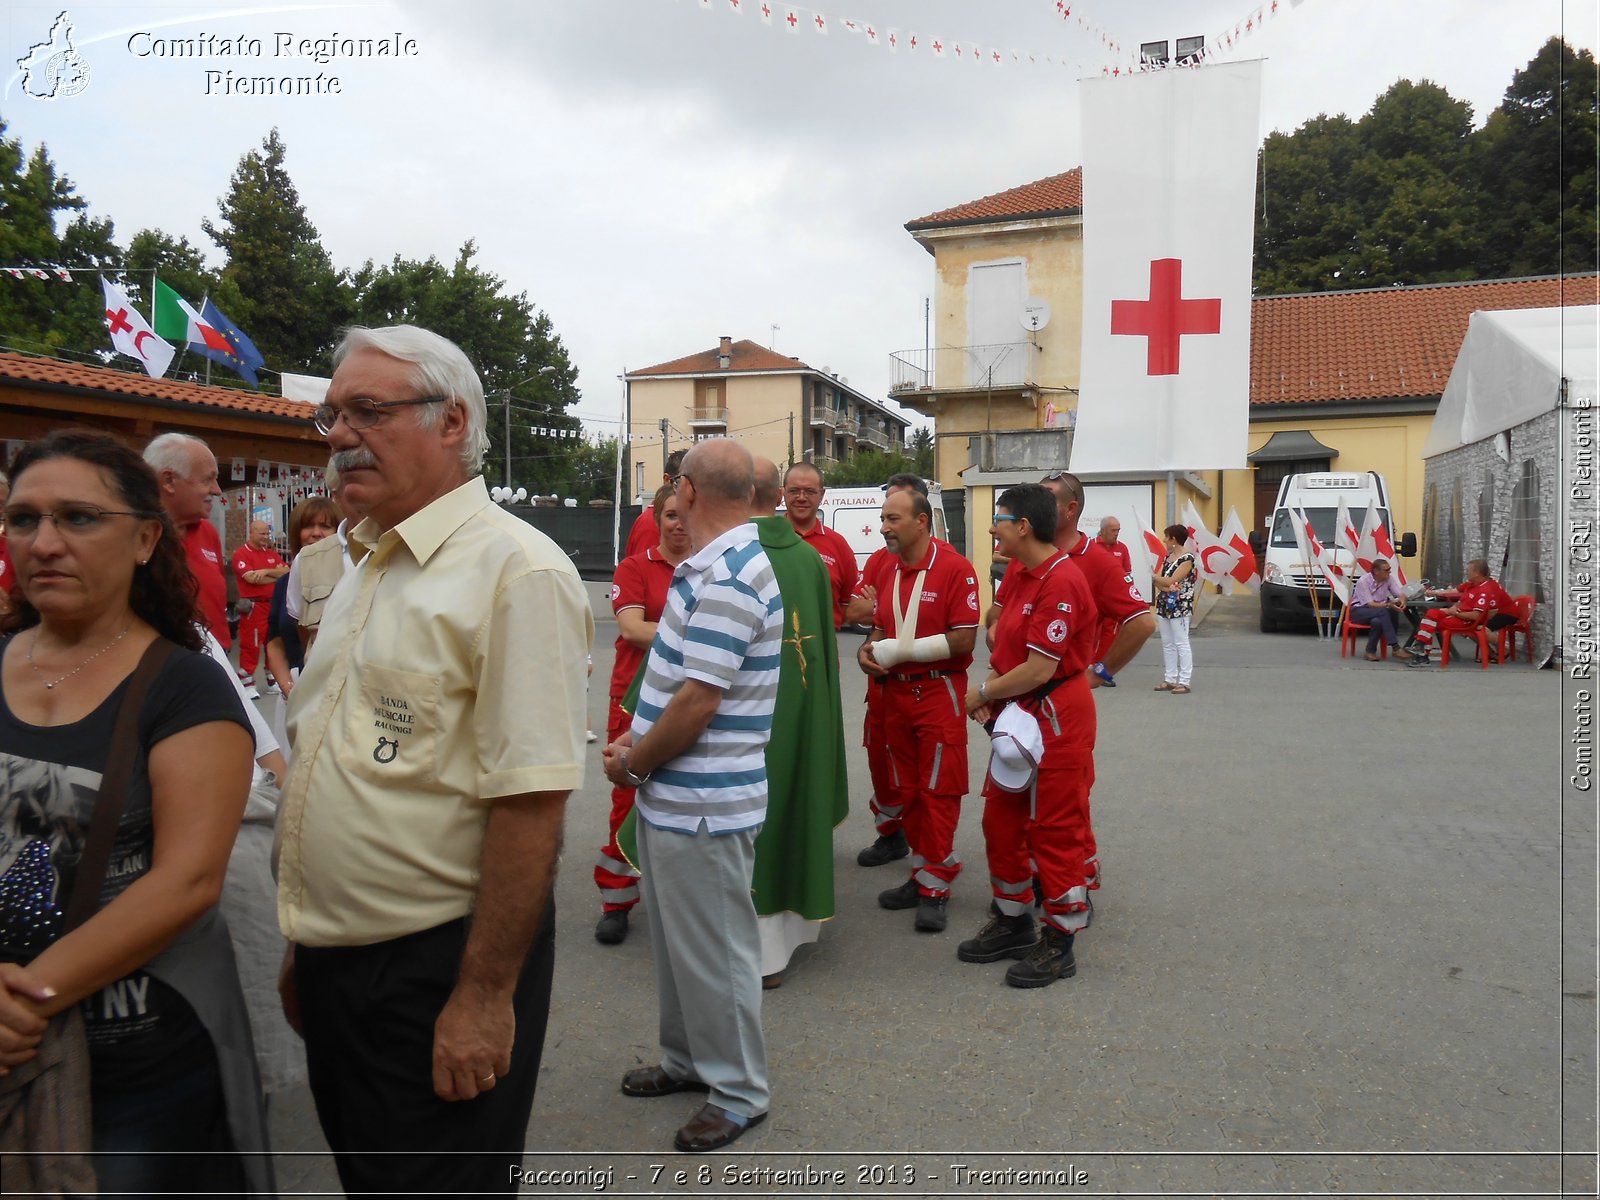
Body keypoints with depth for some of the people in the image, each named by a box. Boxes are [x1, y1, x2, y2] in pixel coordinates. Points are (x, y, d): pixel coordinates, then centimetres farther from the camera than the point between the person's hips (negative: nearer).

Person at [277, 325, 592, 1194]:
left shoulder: (513, 569, -18)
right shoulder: (366, 571, 11)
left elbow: (531, 799, -22)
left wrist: (485, 995, -20)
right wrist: (306, 942, 18)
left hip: (438, 964, -8)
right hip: (337, 958, 8)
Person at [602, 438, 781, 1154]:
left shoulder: (725, 581, -23)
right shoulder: (716, 566, 10)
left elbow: (697, 703, -25)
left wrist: (632, 763, -11)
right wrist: (637, 741, 8)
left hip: (699, 805, -10)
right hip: (674, 798, 10)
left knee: (713, 951, 5)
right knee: (677, 940, 22)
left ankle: (740, 1091, 23)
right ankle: (688, 1060, 40)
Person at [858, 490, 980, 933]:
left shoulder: (955, 568, -12)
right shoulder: (889, 572, 10)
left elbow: (964, 638, -18)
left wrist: (899, 651, -18)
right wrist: (869, 650, -3)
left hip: (939, 693, -7)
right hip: (896, 692, 7)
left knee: (938, 793, -1)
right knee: (908, 791, 12)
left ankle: (936, 887, 9)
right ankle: (923, 874, 24)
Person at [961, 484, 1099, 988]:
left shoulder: (1061, 582, -21)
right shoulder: (1020, 575, 10)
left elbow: (1040, 668, -23)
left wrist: (982, 693, -10)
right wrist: (992, 692, 3)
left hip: (1056, 718, -10)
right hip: (1019, 715, 10)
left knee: (1055, 830, 2)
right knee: (1001, 819, 15)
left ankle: (1058, 944, 15)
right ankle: (1012, 920, 31)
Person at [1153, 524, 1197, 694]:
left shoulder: (1187, 559, -11)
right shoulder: (1167, 557, 14)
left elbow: (1171, 581, -19)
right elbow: (1158, 581, 6)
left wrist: (1157, 578, -4)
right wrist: (1167, 587, -13)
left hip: (1179, 607, -8)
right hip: (1164, 606, 8)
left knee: (1181, 644, -5)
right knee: (1167, 644, 10)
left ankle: (1184, 682, -3)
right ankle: (1170, 679, 16)